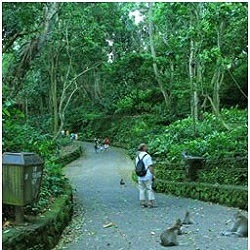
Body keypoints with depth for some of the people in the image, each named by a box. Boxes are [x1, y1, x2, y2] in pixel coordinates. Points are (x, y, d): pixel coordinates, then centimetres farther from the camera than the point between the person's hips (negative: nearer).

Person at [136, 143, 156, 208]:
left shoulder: (138, 156, 8)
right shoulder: (147, 156, -13)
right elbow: (150, 167, -15)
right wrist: (153, 175, -8)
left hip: (140, 177, 6)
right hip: (147, 176, -6)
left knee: (142, 189, 10)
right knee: (149, 189, 1)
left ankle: (143, 203, 12)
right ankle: (150, 203, 1)